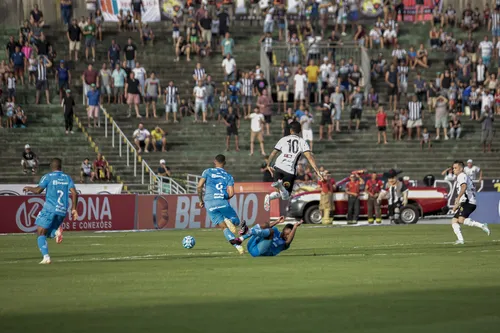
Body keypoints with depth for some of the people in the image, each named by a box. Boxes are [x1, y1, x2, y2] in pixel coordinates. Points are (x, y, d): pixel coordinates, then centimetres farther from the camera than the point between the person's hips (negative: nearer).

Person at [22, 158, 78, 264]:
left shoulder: (48, 177, 0)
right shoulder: (67, 178, 12)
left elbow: (38, 190, -9)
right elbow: (74, 193, 2)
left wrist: (29, 188, 11)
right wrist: (73, 209, 7)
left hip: (50, 208, -5)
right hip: (63, 211, 5)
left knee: (41, 234, 1)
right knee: (46, 233, 21)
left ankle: (46, 257, -16)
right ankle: (56, 232, -14)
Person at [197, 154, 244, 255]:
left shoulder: (208, 172, 13)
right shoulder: (229, 176, 14)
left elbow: (199, 186, 1)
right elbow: (231, 194, 2)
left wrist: (201, 200, 15)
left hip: (209, 203, 0)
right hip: (222, 202, 0)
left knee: (224, 227, 2)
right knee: (236, 221, 19)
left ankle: (238, 246, -19)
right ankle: (230, 221, -20)